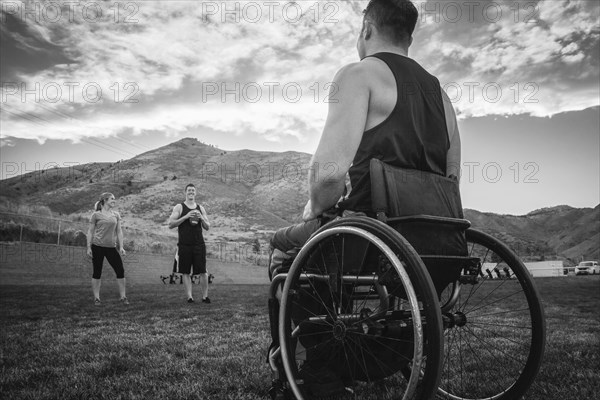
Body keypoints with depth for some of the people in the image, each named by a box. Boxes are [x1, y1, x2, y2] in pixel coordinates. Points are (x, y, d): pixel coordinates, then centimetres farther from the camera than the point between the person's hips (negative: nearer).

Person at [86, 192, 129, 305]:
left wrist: (121, 247, 5)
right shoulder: (96, 215, 0)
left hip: (111, 247, 4)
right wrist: (88, 247, -3)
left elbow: (119, 231, 11)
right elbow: (90, 231, 2)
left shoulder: (116, 215, 10)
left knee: (120, 270, -2)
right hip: (97, 246, -3)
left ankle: (123, 297, 7)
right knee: (97, 272, 1)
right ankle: (96, 298, 12)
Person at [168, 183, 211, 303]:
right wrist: (186, 216, -15)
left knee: (203, 271, -2)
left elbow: (207, 227, 14)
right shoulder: (179, 207, 4)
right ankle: (189, 296, 5)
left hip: (199, 244, 2)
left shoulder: (200, 208, 13)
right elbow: (171, 224, -6)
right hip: (184, 244, -2)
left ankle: (205, 296, 5)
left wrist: (201, 218, -6)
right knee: (185, 272, 0)